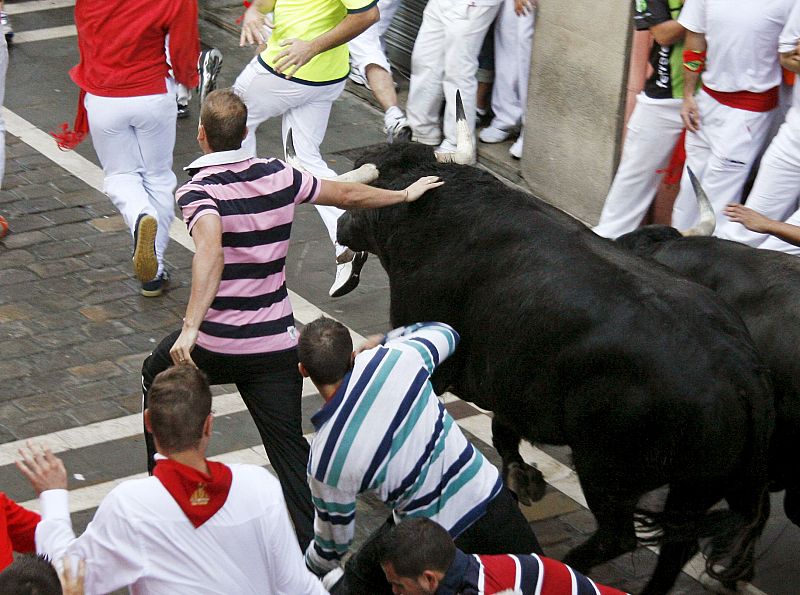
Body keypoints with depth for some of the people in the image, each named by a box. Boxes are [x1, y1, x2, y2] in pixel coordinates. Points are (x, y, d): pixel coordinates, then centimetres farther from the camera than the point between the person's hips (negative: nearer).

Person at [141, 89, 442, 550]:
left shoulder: (199, 191, -13)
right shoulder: (279, 176, 3)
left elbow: (211, 252, -33)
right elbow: (349, 195, 16)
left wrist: (190, 328, -39)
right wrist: (405, 194, 34)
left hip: (216, 343, -3)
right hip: (277, 343, 3)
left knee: (158, 376, 28)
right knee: (290, 448, 6)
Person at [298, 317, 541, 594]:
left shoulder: (324, 462, -19)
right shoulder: (397, 358, -18)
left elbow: (333, 543, -1)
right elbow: (445, 334, 9)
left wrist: (306, 570, 21)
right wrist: (382, 341, 22)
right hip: (488, 498, 2)